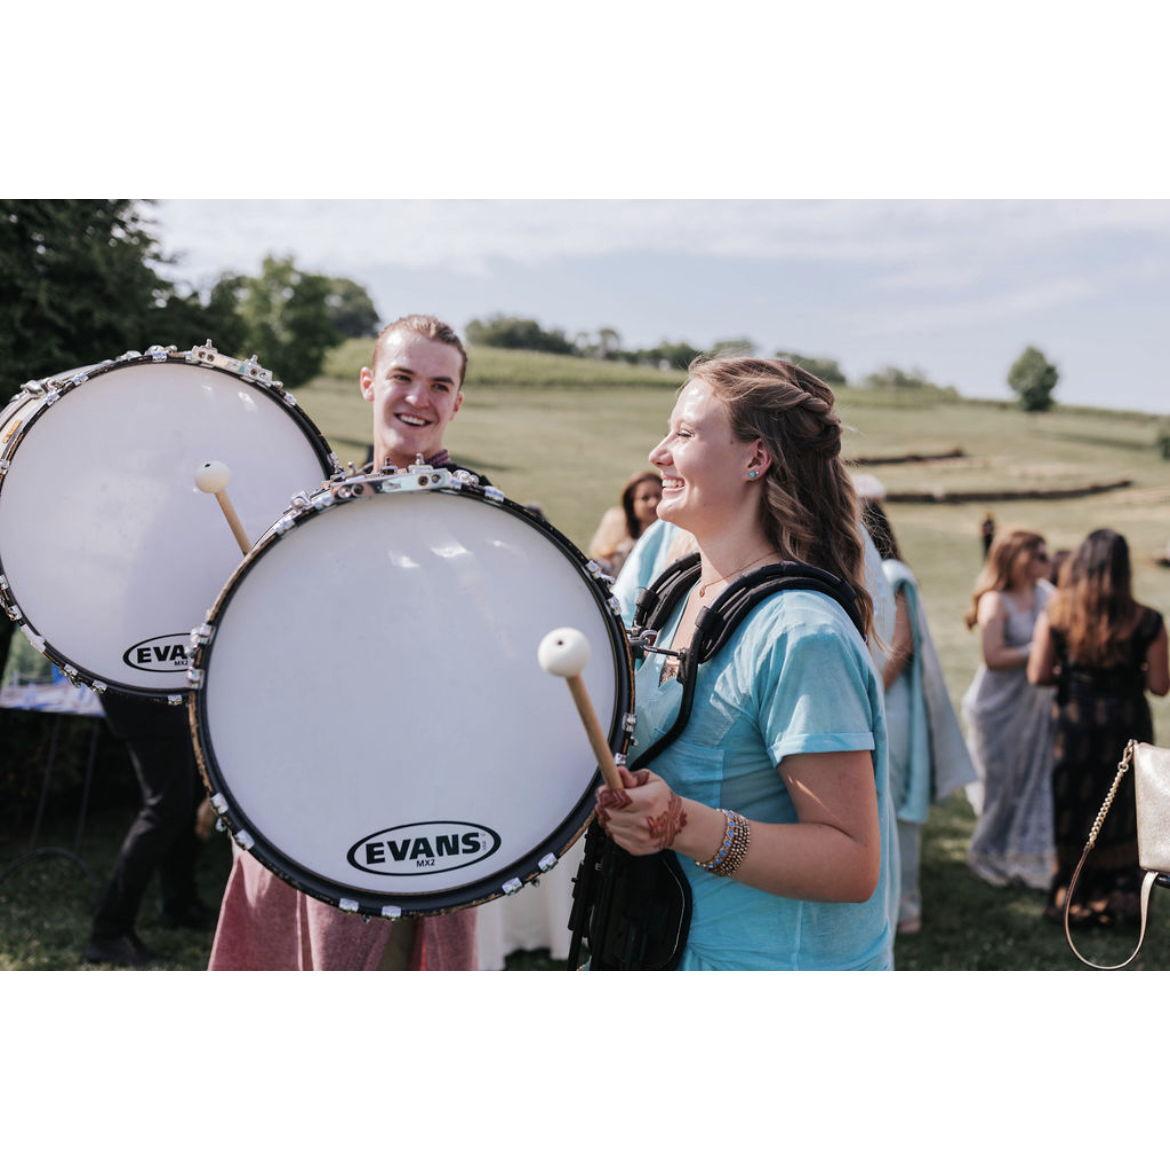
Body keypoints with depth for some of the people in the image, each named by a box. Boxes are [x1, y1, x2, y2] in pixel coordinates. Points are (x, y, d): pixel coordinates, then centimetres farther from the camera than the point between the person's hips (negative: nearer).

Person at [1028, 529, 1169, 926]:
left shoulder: (1056, 615, -9)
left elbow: (1038, 674, -8)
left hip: (1075, 720, 1)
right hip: (1127, 725, -1)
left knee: (1075, 816, 13)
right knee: (1123, 816, 15)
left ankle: (1073, 899, 22)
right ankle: (1118, 898, 23)